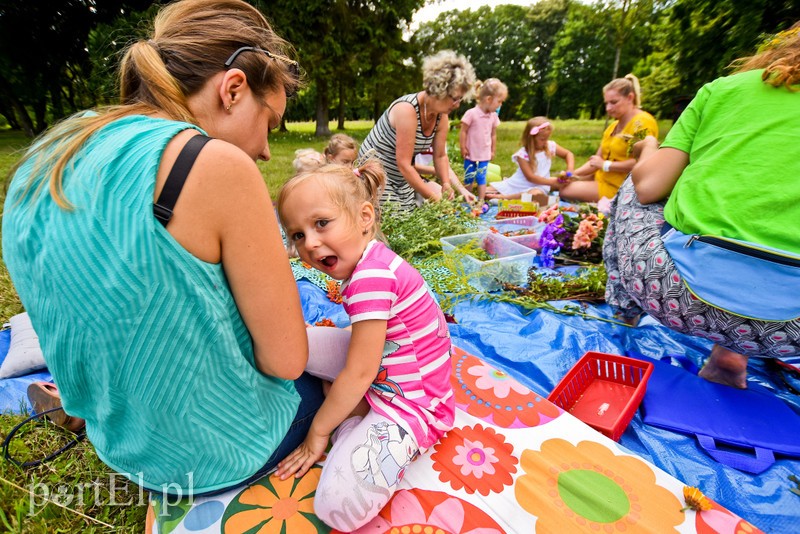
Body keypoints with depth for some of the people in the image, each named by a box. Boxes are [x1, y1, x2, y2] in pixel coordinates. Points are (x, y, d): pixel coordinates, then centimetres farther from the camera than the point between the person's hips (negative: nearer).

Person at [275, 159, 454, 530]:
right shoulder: (369, 260, -1)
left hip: (408, 403, -9)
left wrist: (318, 432, -7)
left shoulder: (371, 276, -29)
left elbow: (359, 374, -23)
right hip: (378, 364, 9)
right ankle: (352, 411, 4)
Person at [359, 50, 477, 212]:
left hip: (403, 177, 8)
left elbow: (440, 156, 5)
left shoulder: (441, 115, -3)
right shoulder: (407, 109, -27)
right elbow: (404, 164, -28)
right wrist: (434, 198, -24)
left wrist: (446, 186, -12)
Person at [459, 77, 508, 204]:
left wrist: (493, 151, 14)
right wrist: (463, 148, -8)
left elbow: (493, 135, 12)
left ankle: (481, 201, 8)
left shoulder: (494, 116, 1)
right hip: (471, 154, -3)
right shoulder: (471, 113, -15)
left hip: (485, 155, 3)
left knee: (481, 178, 2)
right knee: (469, 178, 9)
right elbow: (463, 132, -10)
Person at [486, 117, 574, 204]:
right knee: (484, 192, -14)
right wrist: (552, 182, -19)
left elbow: (568, 154, 16)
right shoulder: (522, 154, -12)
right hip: (516, 185, -1)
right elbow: (530, 177, -15)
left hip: (538, 187, 1)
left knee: (537, 194, -43)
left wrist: (570, 170, -4)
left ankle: (502, 197, -31)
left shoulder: (551, 146, 2)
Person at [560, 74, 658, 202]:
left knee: (565, 191, -17)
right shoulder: (613, 126, 15)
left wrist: (605, 165, -16)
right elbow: (597, 159, 11)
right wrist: (573, 174, -4)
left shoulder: (642, 122, -14)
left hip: (620, 187, -9)